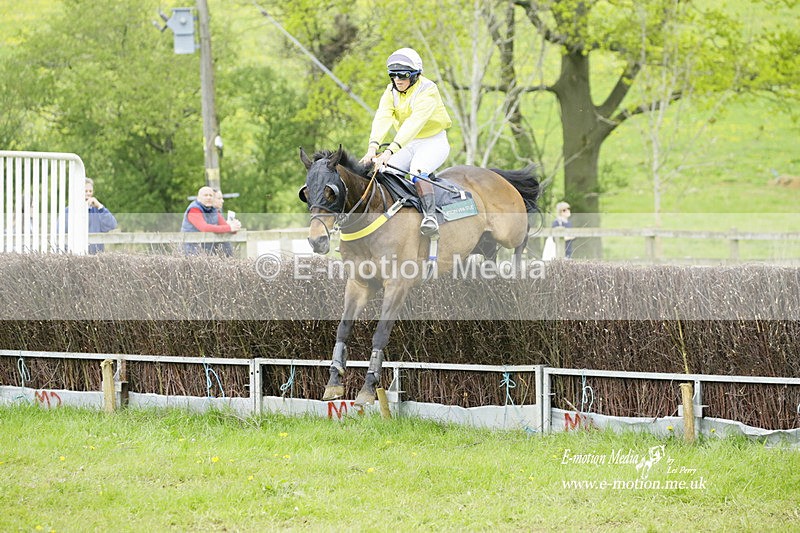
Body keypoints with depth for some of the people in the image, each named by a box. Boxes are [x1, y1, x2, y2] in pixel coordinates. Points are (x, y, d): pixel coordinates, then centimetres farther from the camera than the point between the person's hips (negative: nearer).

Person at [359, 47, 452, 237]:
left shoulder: (427, 91, -21)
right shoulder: (391, 92, -2)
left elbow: (414, 122, -34)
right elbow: (382, 118, -19)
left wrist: (390, 150, -45)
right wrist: (373, 147, -37)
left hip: (433, 143, -6)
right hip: (407, 145, 6)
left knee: (417, 170, -34)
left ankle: (430, 217, -43)